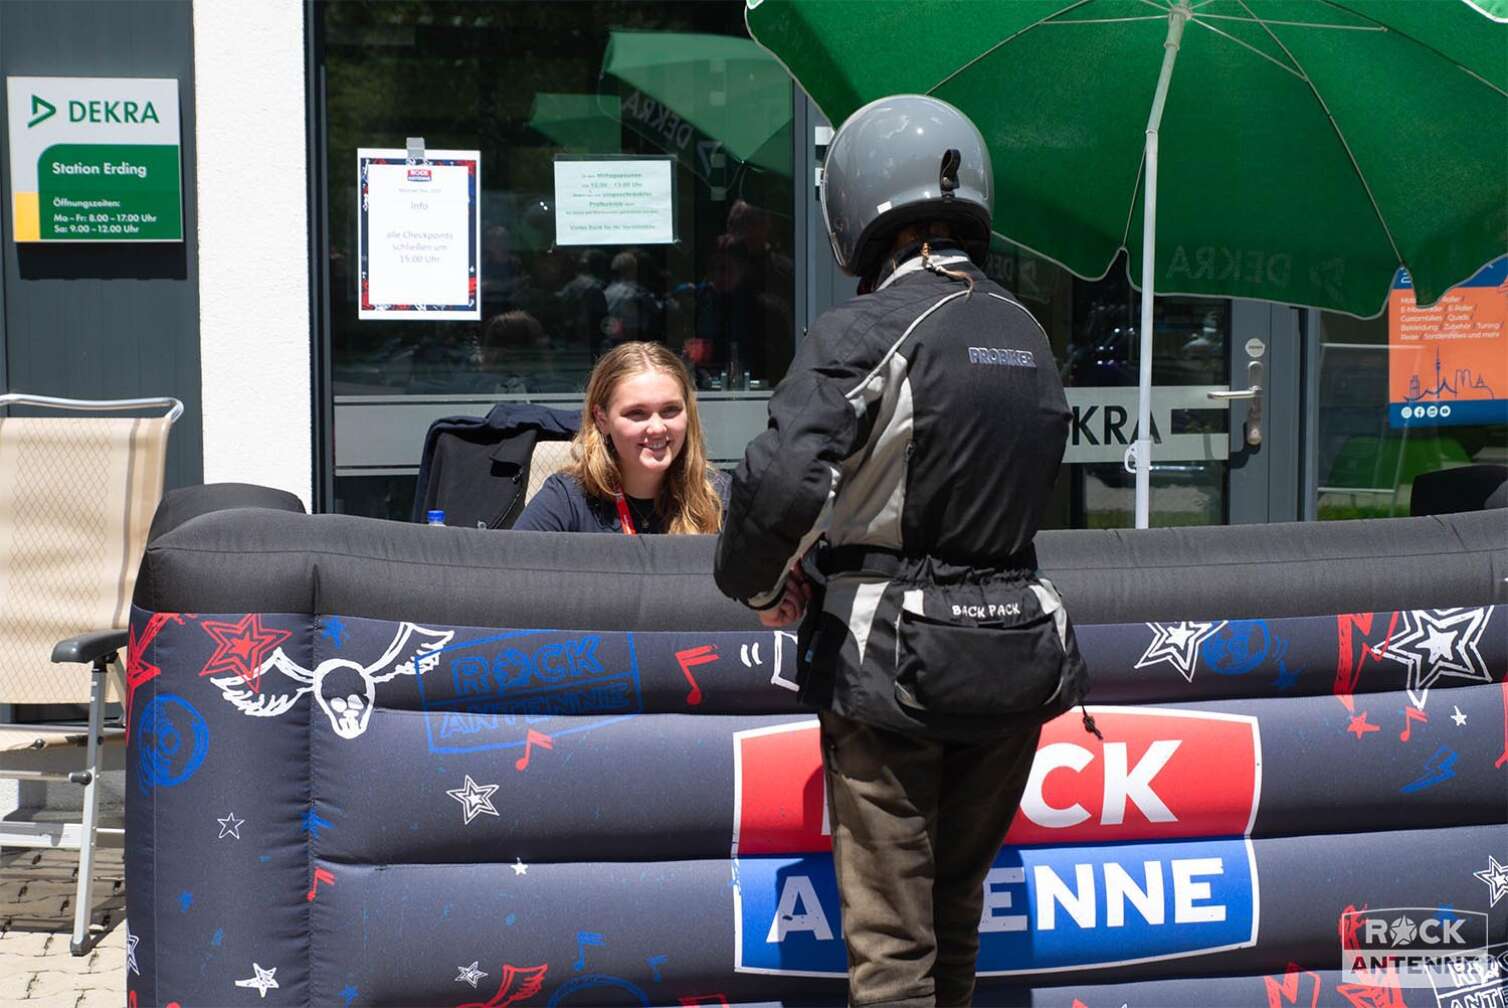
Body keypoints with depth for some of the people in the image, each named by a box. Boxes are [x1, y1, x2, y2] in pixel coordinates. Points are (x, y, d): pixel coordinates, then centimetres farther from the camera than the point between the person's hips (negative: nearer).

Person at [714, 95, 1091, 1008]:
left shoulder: (864, 332, -14)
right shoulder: (1027, 334, 8)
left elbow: (783, 483, -26)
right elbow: (1035, 476, 9)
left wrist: (759, 584, -5)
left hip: (892, 662, -6)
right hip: (1017, 650, 6)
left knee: (889, 932, 3)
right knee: (958, 900, 22)